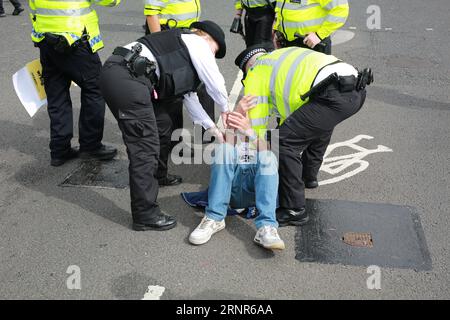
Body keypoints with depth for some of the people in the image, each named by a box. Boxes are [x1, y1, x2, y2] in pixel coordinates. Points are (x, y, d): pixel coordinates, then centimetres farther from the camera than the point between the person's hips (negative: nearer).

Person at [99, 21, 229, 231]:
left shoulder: (182, 49, 32)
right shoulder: (198, 42, 7)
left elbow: (189, 96, 34)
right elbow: (216, 83, 7)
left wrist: (212, 127, 35)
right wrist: (226, 109, 25)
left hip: (116, 73, 10)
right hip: (126, 79, -10)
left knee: (162, 125, 24)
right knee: (145, 146, -7)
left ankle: (150, 177, 41)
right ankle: (146, 215, -2)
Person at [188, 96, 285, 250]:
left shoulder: (263, 139, 33)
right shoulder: (227, 138, 34)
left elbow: (266, 154, 4)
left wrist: (248, 130, -14)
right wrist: (237, 113, -12)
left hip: (256, 188, 0)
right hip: (231, 187, 1)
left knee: (269, 156, -29)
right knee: (224, 147, -25)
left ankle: (267, 227, -44)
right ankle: (214, 219, -30)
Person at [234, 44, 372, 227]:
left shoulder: (256, 71, 12)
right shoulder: (280, 56, 37)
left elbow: (256, 121, 13)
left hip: (335, 96, -9)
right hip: (357, 90, 9)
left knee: (285, 141, -5)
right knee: (321, 122, 38)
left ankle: (294, 211, 0)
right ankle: (309, 175, 54)